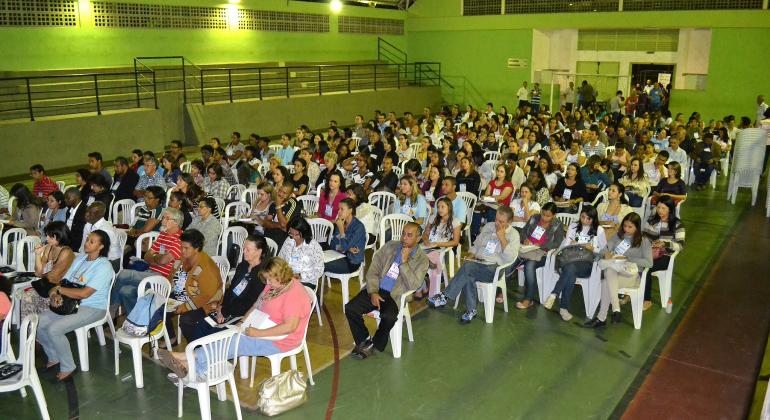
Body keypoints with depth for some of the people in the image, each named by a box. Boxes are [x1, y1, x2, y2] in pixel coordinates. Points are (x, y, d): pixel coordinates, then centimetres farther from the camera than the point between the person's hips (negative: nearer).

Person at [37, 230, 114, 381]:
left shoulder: (104, 266, -17)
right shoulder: (80, 259, 11)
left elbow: (84, 293, -23)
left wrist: (58, 289, -13)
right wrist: (56, 296, -13)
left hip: (91, 309, -8)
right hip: (69, 304, 8)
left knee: (54, 329, -24)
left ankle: (68, 368, -4)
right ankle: (54, 358, 17)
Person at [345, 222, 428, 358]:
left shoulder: (422, 259, 2)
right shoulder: (390, 246, 9)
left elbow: (413, 286, -9)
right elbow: (373, 271, 6)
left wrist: (404, 262, -15)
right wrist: (373, 292, -9)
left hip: (395, 296, -3)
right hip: (376, 290, 3)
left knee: (388, 317, -34)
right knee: (350, 308, -20)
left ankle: (374, 345, -6)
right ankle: (364, 341, 1)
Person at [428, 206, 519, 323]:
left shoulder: (513, 234, 2)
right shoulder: (488, 226, 18)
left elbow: (510, 258, -11)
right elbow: (476, 244, 23)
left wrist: (502, 238, -14)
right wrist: (470, 256, 3)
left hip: (493, 268, -4)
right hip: (477, 262, 5)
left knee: (468, 267, -33)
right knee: (468, 276, -33)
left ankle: (444, 297, -29)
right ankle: (471, 310, -23)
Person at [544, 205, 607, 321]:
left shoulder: (599, 230, 13)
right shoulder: (573, 226, 21)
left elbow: (603, 250, 12)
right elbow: (565, 244, 16)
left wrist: (593, 249, -5)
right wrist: (571, 244, -4)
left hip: (587, 262, -2)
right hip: (571, 258, 2)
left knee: (570, 268, -38)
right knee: (571, 273, -36)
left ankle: (554, 295, -37)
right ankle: (564, 307, -35)